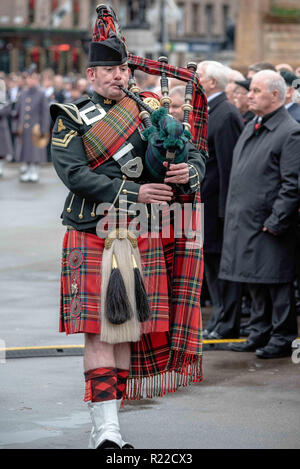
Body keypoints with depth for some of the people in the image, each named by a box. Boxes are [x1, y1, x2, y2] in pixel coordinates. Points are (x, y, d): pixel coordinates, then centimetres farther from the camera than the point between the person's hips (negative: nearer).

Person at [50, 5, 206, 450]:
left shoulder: (154, 112, 12)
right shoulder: (71, 120, 2)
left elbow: (195, 154, 11)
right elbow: (73, 173, -12)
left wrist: (188, 173, -14)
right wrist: (132, 192, -18)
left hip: (142, 242, 3)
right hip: (91, 241, -3)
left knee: (127, 334, 6)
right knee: (99, 334, -9)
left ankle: (108, 427, 15)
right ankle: (105, 430, -10)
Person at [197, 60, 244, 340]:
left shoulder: (225, 115, -17)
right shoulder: (206, 111, 14)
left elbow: (229, 164, -20)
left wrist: (226, 208, -21)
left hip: (216, 201, -10)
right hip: (202, 201, 10)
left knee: (222, 262, -3)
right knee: (211, 263, 16)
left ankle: (227, 325, 4)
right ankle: (219, 320, 25)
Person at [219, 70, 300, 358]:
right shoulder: (251, 128, 15)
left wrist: (275, 222, -17)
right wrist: (234, 213, 16)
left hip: (269, 226, -8)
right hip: (245, 222, 8)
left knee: (276, 281, -2)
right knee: (255, 282, 14)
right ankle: (259, 335, 23)